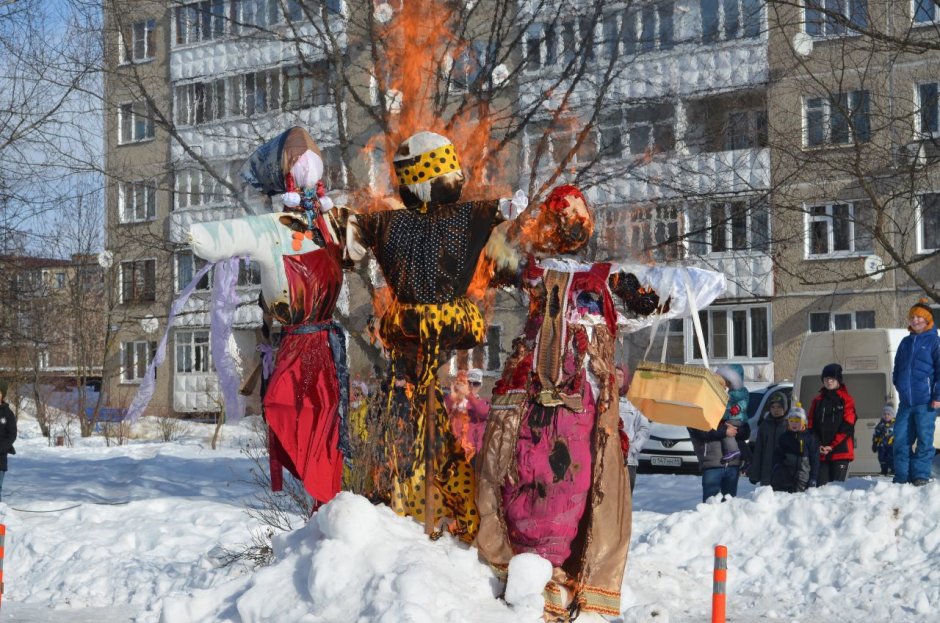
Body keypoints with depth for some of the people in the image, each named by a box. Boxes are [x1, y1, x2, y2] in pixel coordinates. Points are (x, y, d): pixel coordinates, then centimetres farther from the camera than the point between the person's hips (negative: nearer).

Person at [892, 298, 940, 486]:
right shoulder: (905, 342, 16)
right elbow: (897, 368, 25)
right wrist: (899, 385, 12)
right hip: (905, 402, 6)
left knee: (924, 439, -1)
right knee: (901, 440, 3)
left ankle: (921, 475, 6)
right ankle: (901, 476, 9)